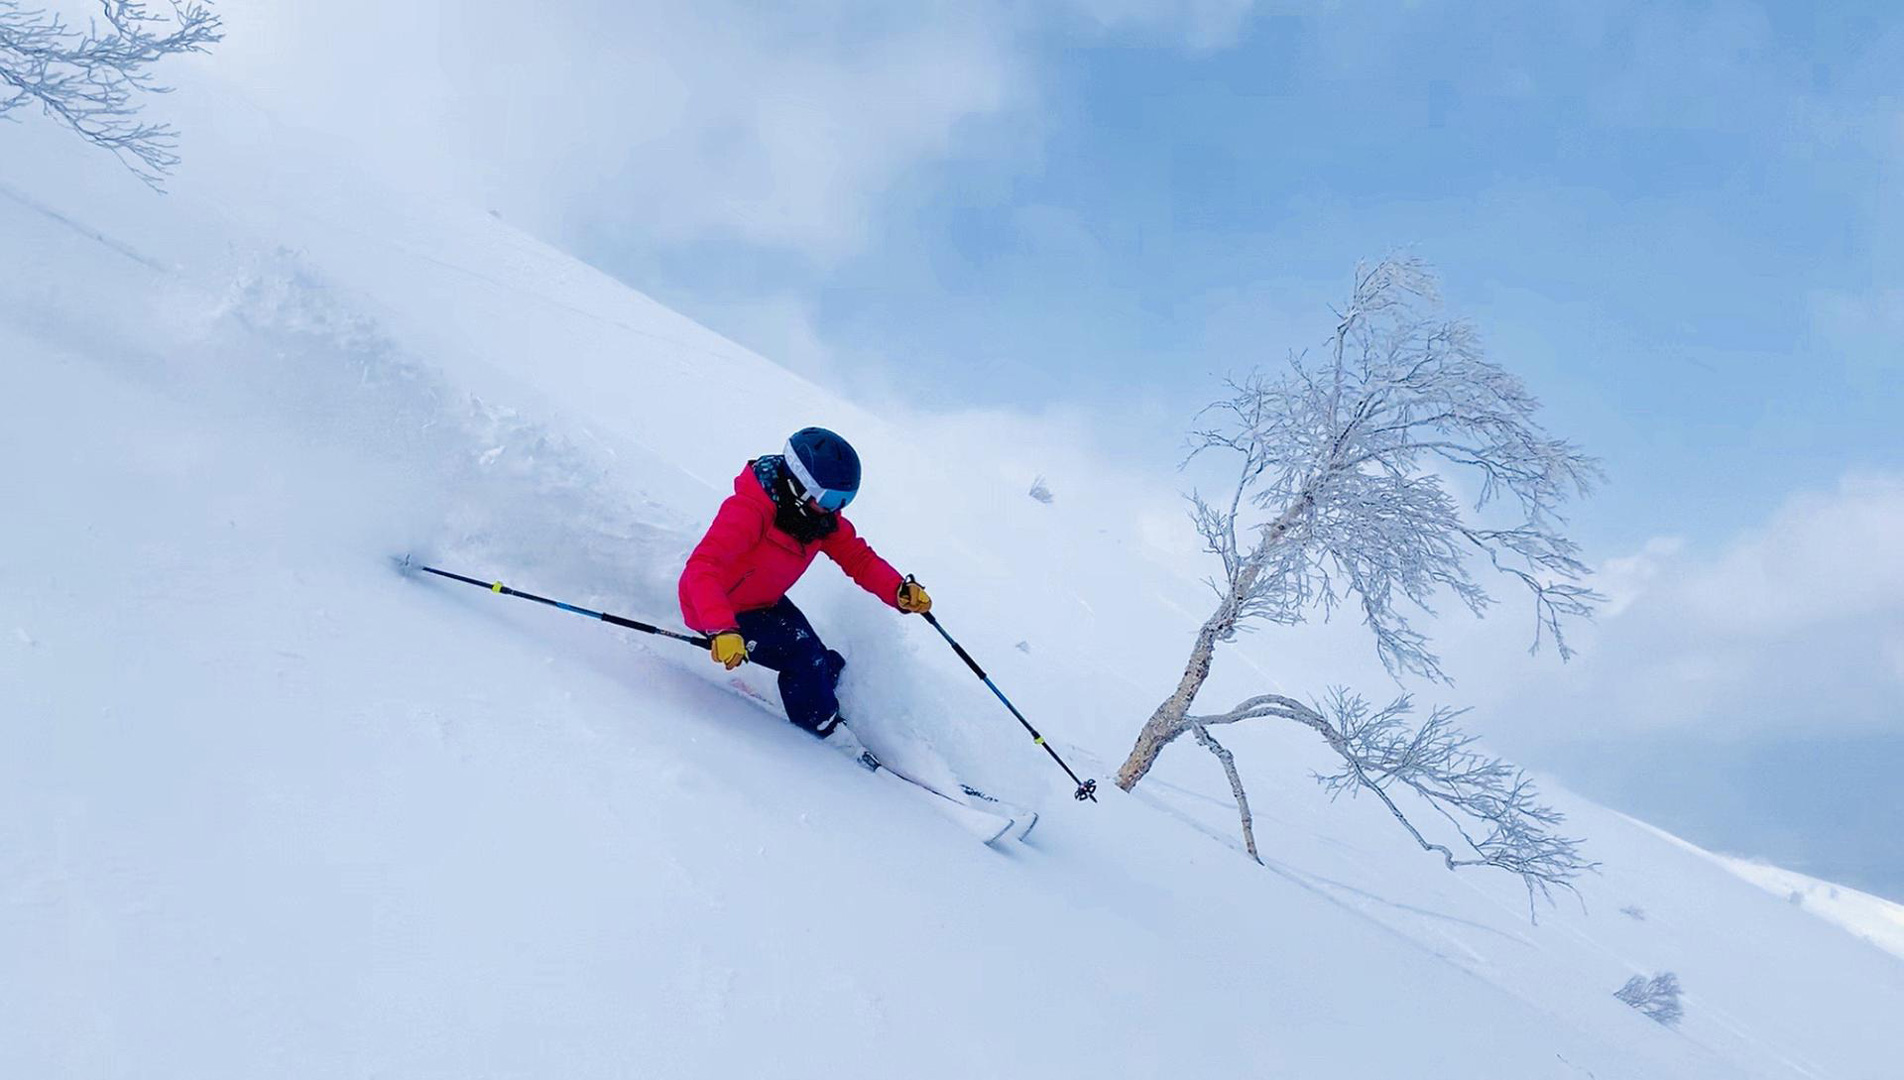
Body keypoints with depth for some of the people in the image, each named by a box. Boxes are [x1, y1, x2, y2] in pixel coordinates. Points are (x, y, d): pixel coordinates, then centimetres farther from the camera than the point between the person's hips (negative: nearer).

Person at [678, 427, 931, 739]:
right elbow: (702, 568, -45)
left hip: (764, 601, 7)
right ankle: (827, 737, 1)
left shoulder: (823, 517, -11)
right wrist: (723, 630, -59)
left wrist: (900, 592, -27)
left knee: (822, 665, -1)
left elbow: (858, 557, -8)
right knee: (801, 652, -20)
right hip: (714, 609, -7)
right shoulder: (749, 511, -36)